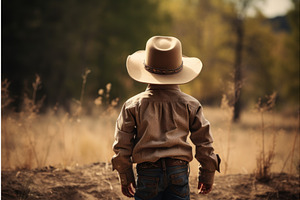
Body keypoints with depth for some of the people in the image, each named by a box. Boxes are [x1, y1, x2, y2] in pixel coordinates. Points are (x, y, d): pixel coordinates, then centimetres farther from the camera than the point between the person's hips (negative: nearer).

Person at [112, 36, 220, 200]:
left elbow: (122, 145, 1)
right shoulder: (190, 105, 0)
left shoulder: (133, 105, -2)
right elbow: (204, 144, 4)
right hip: (179, 172, 1)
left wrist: (125, 177, 14)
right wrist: (207, 176, 16)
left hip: (148, 174, -1)